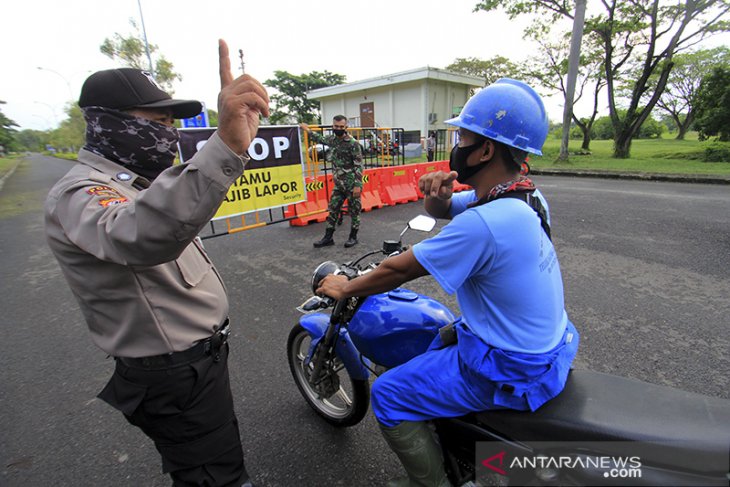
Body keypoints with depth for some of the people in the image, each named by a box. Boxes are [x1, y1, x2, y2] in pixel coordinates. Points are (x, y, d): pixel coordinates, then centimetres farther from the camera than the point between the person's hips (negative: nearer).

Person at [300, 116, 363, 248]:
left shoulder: (353, 143, -14)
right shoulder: (332, 139, 7)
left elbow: (359, 165, -16)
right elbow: (320, 139, 30)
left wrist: (358, 185, -21)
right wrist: (308, 130, 37)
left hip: (351, 184, -7)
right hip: (338, 184, 7)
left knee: (354, 211, 4)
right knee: (332, 210, 9)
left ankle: (353, 237, 18)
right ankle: (328, 237, 17)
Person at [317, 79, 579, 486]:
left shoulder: (482, 222, -32)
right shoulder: (525, 195, -2)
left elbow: (400, 270, -21)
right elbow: (442, 210, 8)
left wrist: (345, 288, -5)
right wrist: (438, 194, -15)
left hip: (513, 369, -9)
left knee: (388, 396, -2)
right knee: (433, 342, 28)